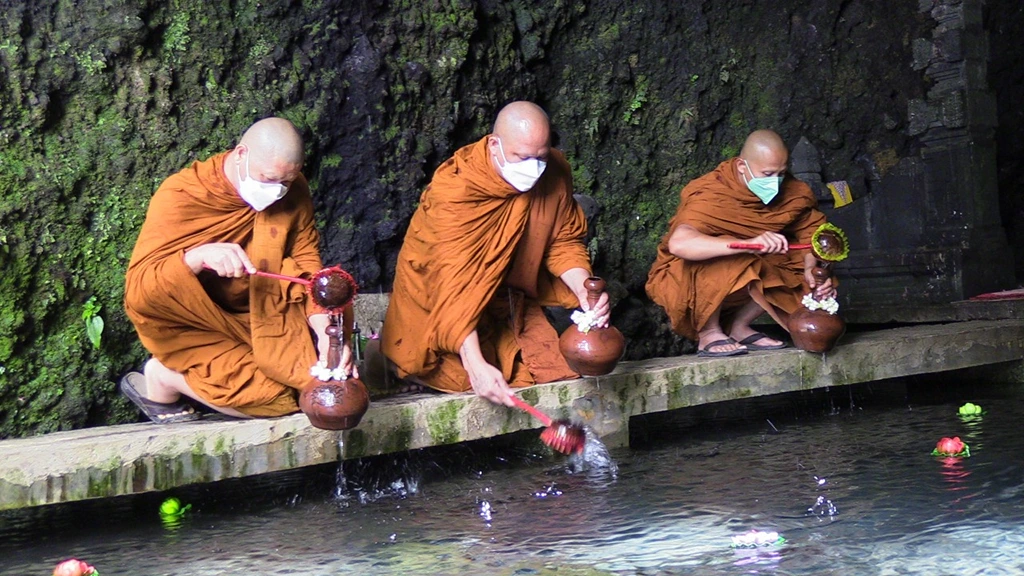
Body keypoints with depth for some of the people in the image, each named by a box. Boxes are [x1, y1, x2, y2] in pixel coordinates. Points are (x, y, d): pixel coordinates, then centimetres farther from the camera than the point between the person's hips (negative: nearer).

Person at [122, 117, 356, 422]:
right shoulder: (180, 196, -22)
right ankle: (163, 376, 1)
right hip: (196, 328, -4)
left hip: (265, 319, 4)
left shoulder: (293, 192, -9)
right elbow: (137, 289, -27)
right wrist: (197, 257, -46)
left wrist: (326, 333, -21)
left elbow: (308, 269, -4)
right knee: (273, 395, -21)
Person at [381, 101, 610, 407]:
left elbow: (565, 242, 0)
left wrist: (585, 292, -22)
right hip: (437, 302, -5)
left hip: (509, 300, 5)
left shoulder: (555, 172, -12)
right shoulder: (454, 188, -29)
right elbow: (453, 282, -36)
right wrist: (476, 366, -46)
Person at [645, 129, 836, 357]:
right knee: (728, 263, -36)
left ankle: (739, 325, -1)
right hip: (686, 282, -6)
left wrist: (813, 269, -26)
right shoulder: (709, 195, -28)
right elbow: (679, 244, -45)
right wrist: (750, 244, -54)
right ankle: (708, 333, -14)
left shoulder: (792, 193, -8)